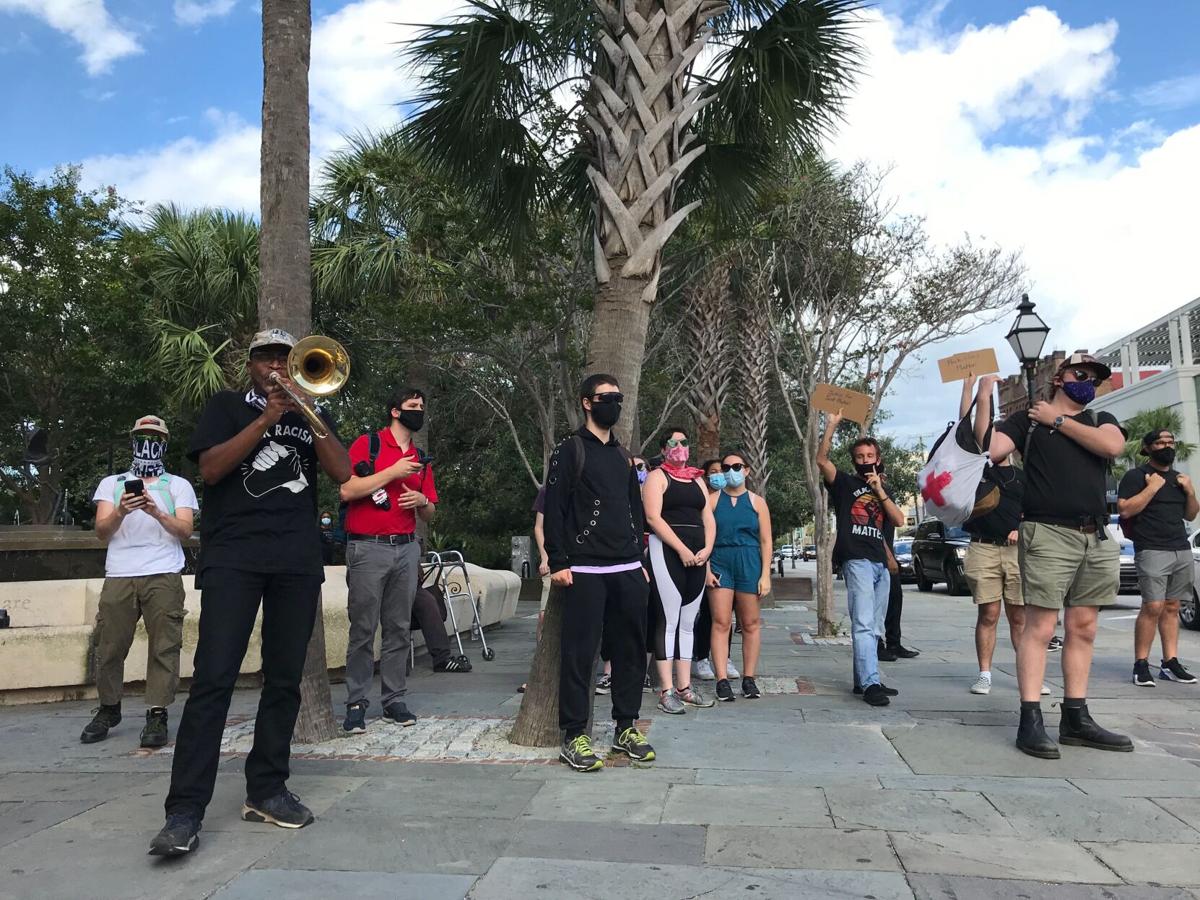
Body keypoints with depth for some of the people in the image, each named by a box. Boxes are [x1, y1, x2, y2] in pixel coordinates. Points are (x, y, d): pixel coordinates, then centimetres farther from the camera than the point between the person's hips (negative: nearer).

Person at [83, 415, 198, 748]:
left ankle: (157, 715, -4)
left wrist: (157, 512, -15)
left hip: (163, 576, -1)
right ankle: (108, 709, 17)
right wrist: (120, 512, -13)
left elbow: (185, 531, 3)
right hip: (118, 577, 2)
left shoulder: (179, 485, 15)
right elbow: (102, 532, 8)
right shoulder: (111, 483, 19)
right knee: (109, 646, 0)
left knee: (163, 646, -7)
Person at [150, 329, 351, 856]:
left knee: (284, 680, 4)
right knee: (213, 678, -10)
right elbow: (210, 469, -3)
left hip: (297, 560, 3)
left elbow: (342, 473, 3)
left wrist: (307, 409, -4)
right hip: (233, 556, -3)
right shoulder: (227, 407, 13)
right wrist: (266, 420, -10)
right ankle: (185, 811, -8)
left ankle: (265, 790, 15)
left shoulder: (309, 413, 19)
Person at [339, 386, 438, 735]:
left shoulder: (421, 459, 16)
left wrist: (422, 500, -2)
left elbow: (430, 513, 20)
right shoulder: (367, 444, 1)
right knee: (363, 630, -3)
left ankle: (394, 700, 14)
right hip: (368, 548, -5)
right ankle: (356, 704, 6)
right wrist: (392, 473, -12)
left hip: (407, 549, 5)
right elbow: (347, 490, -11)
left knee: (400, 629, 6)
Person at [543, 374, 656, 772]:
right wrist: (558, 562, -12)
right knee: (579, 653, -4)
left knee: (631, 650, 8)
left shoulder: (624, 456, 18)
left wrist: (639, 560, 17)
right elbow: (554, 509, -6)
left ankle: (627, 728, 21)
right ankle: (574, 736, 6)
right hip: (585, 571, -6)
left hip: (628, 570, 6)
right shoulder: (569, 450, 0)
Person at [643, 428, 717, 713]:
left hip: (697, 555, 6)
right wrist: (682, 549, -16)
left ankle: (684, 687, 13)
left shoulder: (697, 479, 20)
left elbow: (708, 518, 15)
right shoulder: (657, 476, 2)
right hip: (667, 551, -6)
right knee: (668, 621, -6)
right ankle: (666, 690, -3)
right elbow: (653, 517, -10)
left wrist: (707, 548, -3)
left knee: (688, 623, 7)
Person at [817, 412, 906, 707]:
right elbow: (822, 459, -10)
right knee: (863, 624, -15)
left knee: (871, 627, 9)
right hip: (856, 560, -6)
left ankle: (863, 680, 15)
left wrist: (880, 490, -1)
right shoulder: (845, 483, 6)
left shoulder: (883, 490, 22)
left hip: (881, 563, 7)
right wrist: (832, 424, -16)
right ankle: (871, 683, -20)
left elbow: (899, 520, 8)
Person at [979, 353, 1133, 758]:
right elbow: (988, 449, -9)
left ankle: (1076, 719, 15)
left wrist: (1059, 420, -1)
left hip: (1097, 537, 5)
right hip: (1048, 532, -5)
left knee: (1083, 629, 8)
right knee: (1039, 627, -9)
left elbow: (1113, 446, -4)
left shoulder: (1101, 420, 19)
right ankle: (1030, 721, -8)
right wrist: (984, 400, -15)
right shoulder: (1027, 419, 8)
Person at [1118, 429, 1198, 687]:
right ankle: (1141, 665, -9)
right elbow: (1124, 510, -10)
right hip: (1152, 550, -6)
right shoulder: (1136, 476, 1)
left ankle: (1171, 663, 7)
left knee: (1172, 607, 4)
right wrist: (1152, 488, -13)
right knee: (1153, 606, -14)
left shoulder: (1178, 477, 21)